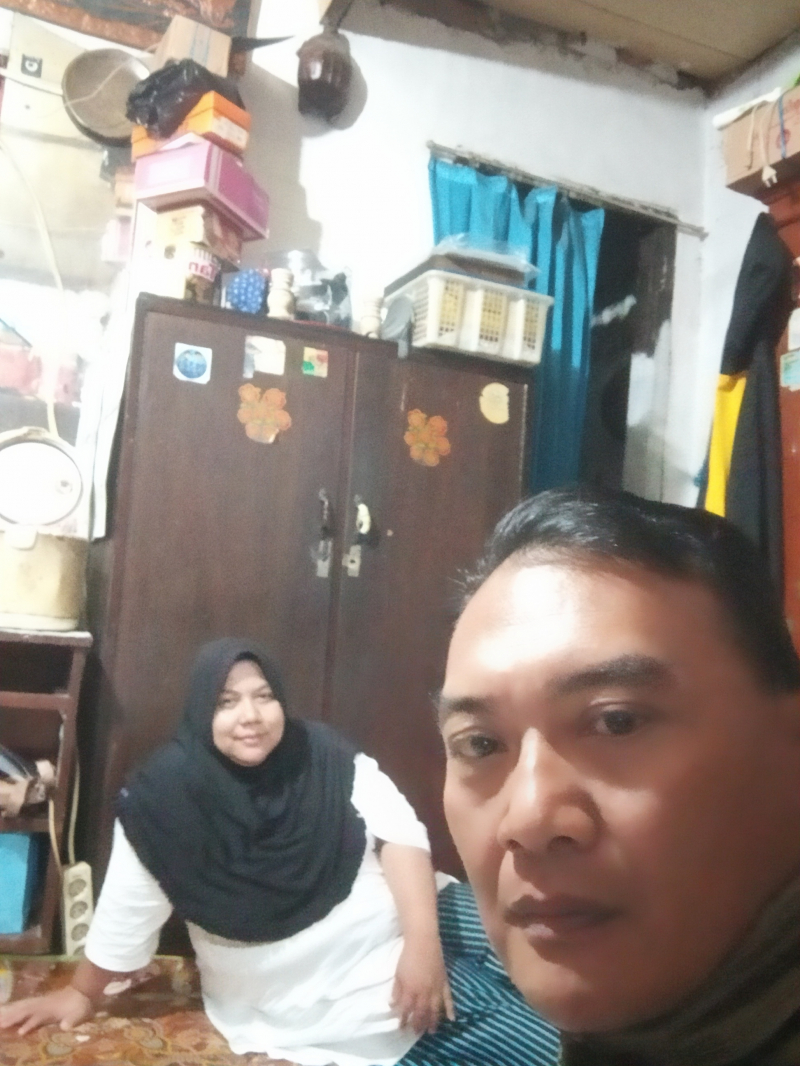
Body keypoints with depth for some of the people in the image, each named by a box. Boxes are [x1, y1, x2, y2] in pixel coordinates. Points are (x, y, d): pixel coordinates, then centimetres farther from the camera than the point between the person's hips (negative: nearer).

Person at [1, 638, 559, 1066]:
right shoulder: (168, 796, -13)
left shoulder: (324, 756, -5)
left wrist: (423, 939, -24)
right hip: (327, 1001, -4)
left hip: (411, 933, 4)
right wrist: (83, 993, 13)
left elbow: (398, 829, -13)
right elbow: (127, 912, 0)